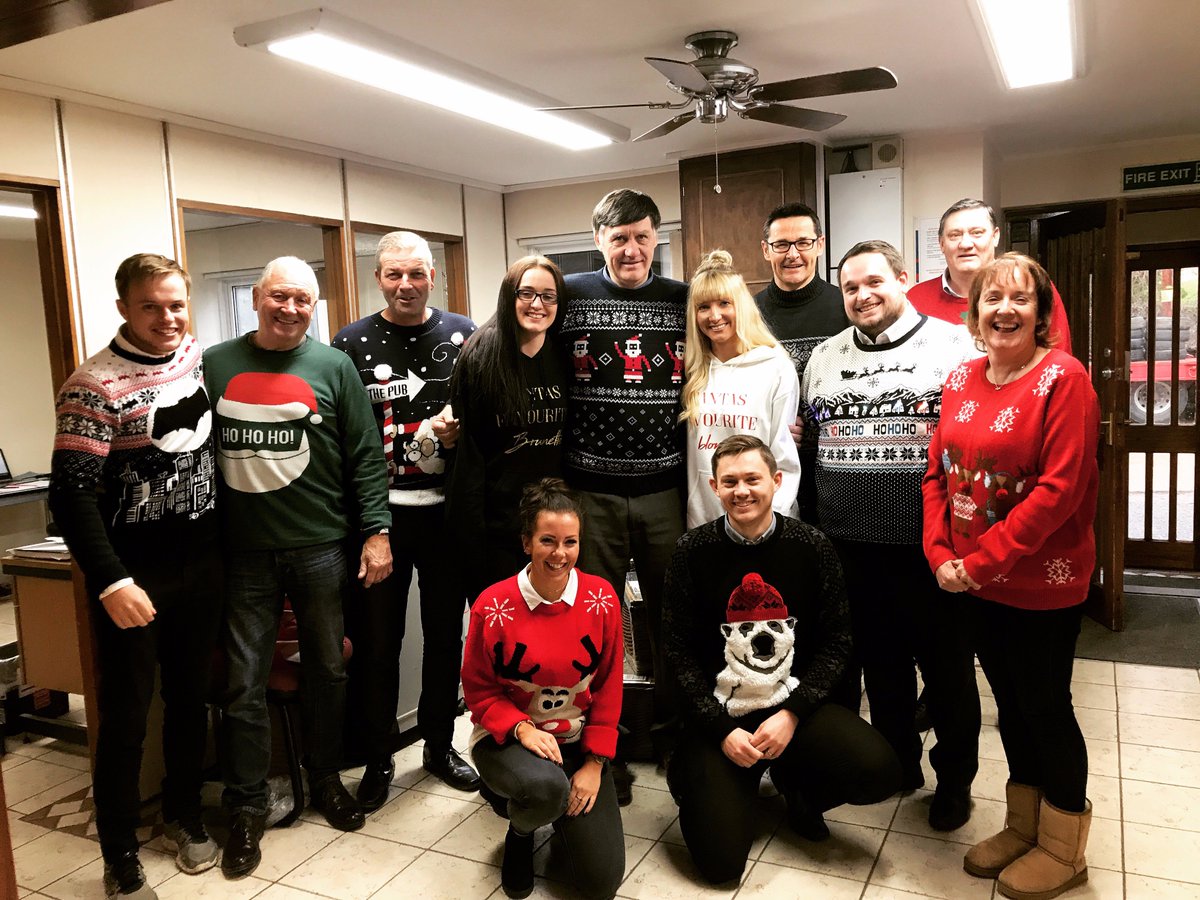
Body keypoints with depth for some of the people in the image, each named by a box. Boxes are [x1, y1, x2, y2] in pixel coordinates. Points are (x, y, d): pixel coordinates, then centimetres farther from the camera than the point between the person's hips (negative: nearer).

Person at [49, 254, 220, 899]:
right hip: (133, 576, -5)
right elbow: (72, 494, -17)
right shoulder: (94, 387, -14)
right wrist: (110, 581, -25)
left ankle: (184, 817, 36)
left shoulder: (200, 358, 3)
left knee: (190, 698, 17)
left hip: (200, 564, 5)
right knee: (126, 717, 5)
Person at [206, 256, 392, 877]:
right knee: (244, 681, 5)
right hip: (244, 552, 0)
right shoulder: (214, 365, 5)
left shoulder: (333, 367, 2)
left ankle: (325, 780, 32)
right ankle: (246, 808, 21)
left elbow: (366, 456, 1)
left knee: (327, 670, 11)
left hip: (321, 546, 0)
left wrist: (376, 532, -5)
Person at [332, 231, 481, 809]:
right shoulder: (351, 343, 1)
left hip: (446, 507, 2)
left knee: (445, 632, 13)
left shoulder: (462, 334, 5)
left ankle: (440, 745, 32)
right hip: (379, 512, -1)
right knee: (376, 637, 7)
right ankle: (378, 757, 25)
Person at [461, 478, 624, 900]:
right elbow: (479, 691, -5)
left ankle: (560, 810, 26)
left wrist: (595, 763, -8)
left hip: (579, 741, 2)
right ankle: (520, 832, 2)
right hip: (509, 738, -2)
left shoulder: (601, 597, -9)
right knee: (545, 787, -38)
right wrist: (522, 728, -22)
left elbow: (609, 687, -3)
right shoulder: (493, 606, -15)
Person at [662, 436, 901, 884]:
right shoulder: (693, 552, -4)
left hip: (795, 705, 2)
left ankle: (795, 783, 10)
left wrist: (792, 713, -12)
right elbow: (679, 653, -4)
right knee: (720, 861, -12)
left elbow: (836, 642, -1)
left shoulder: (811, 547, -2)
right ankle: (692, 777, 21)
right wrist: (721, 729, -12)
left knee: (880, 771, -24)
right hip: (719, 714, -1)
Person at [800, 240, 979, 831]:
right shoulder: (824, 359, 11)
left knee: (947, 667, 9)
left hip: (932, 544, -4)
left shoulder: (953, 346, -2)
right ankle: (900, 763, 35)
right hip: (853, 545, 4)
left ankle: (955, 778, 29)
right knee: (880, 661, 17)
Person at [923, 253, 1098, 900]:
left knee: (1046, 707, 8)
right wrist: (940, 554, -6)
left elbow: (1060, 488, -21)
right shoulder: (960, 380, 5)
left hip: (1043, 584, -6)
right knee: (1009, 701, 18)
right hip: (974, 581, 6)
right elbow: (937, 474, 6)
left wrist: (982, 560, -20)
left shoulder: (1063, 378, -14)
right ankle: (1023, 826, 38)